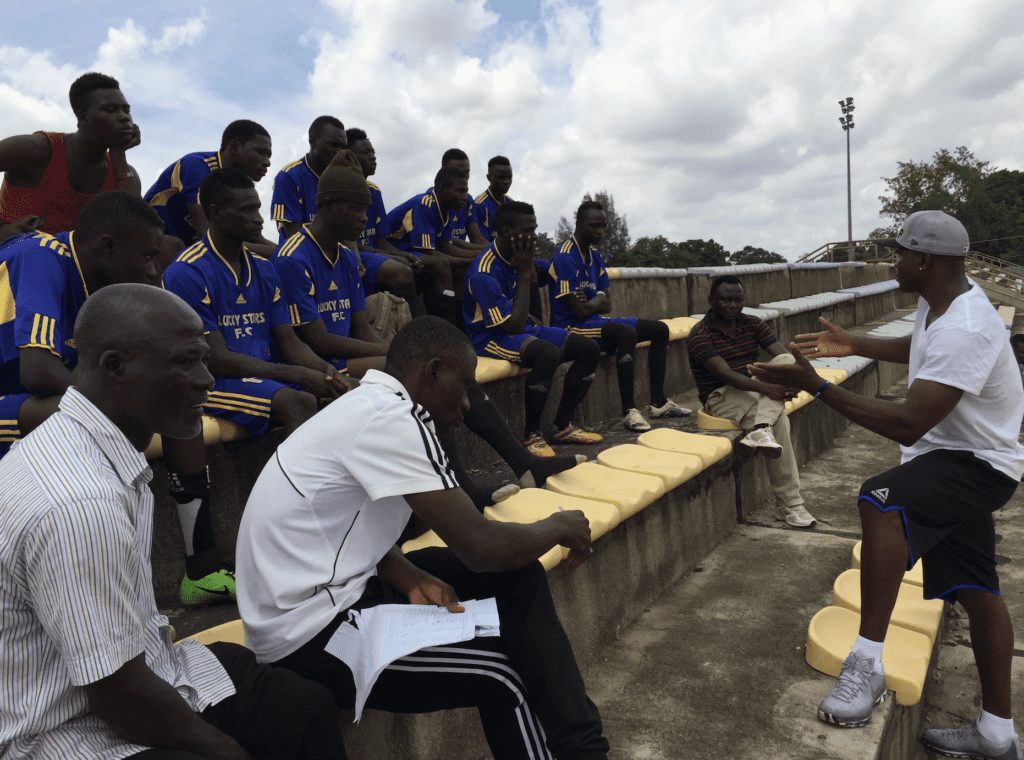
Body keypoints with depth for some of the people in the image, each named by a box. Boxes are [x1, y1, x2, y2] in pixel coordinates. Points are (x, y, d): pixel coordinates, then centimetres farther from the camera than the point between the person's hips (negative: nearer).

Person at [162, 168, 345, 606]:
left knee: (345, 395, -18)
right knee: (295, 400, -35)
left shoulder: (263, 270, 13)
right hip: (213, 385, -6)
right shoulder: (187, 273, -9)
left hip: (268, 376, 6)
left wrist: (326, 372, -13)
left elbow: (290, 344, 8)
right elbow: (216, 360, -16)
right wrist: (297, 374, -21)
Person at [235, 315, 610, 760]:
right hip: (309, 632, -9)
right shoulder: (392, 418, -24)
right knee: (499, 675, -15)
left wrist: (411, 578, -6)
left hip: (330, 591, 9)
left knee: (517, 575, 4)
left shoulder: (369, 406, 7)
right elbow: (482, 548, -24)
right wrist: (559, 527, -5)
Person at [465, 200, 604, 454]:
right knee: (549, 354, -37)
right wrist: (523, 275, -21)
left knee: (589, 348, -3)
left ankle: (562, 426, 3)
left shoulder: (518, 257, 1)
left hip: (521, 328, 9)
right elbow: (514, 326, -25)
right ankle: (531, 434, -21)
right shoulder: (484, 273, -25)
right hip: (492, 337, -9)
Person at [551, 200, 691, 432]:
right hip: (572, 326, -10)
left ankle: (658, 402, 8)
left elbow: (606, 305, 11)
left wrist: (593, 304, -11)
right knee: (626, 333, -35)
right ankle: (629, 410, -30)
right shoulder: (565, 257, -17)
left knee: (659, 329, 6)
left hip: (593, 319, 10)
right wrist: (598, 300, -1)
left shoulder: (594, 255, 12)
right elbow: (579, 311, -21)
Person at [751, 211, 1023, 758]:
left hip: (976, 463, -10)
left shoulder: (962, 330, -30)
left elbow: (907, 425, -36)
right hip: (955, 456, 10)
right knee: (975, 590, 16)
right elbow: (919, 350, 26)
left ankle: (867, 663, -29)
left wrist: (816, 385, -37)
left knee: (879, 500, -37)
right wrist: (852, 346, 16)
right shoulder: (941, 301, 2)